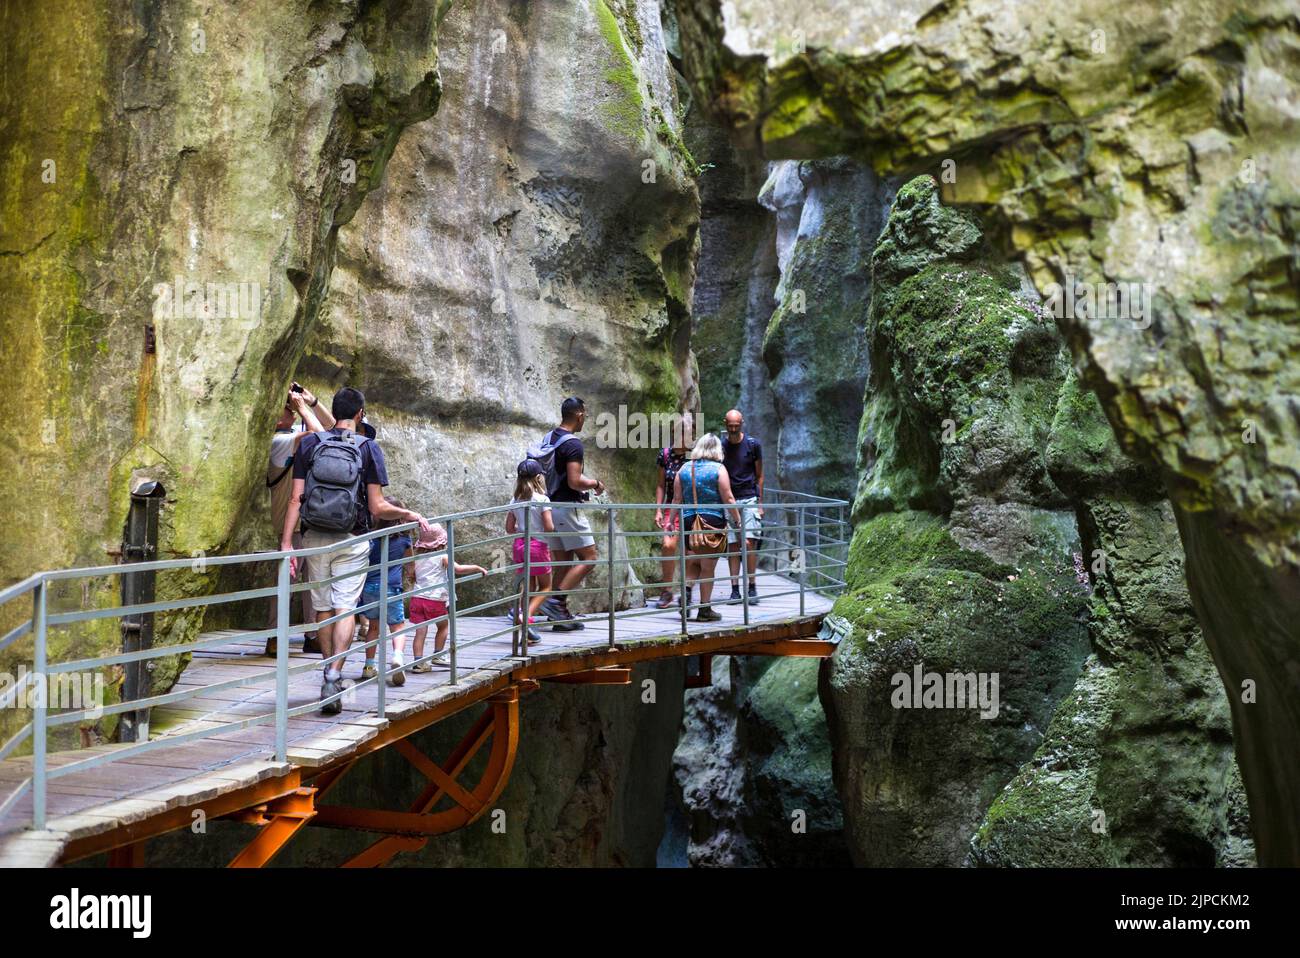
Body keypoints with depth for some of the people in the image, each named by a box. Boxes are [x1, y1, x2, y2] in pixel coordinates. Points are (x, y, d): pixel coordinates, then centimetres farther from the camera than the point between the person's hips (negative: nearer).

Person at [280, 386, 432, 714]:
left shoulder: (309, 444, 3)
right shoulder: (369, 448, -2)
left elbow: (296, 498, -3)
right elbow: (377, 507, -6)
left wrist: (286, 543, -3)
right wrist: (408, 514, 9)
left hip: (315, 537, 2)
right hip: (352, 539, -2)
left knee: (323, 608, 13)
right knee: (345, 607, -3)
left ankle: (330, 676, 24)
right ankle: (334, 678, -17)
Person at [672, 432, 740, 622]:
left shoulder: (684, 468, 7)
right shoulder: (718, 469, -4)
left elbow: (677, 499, 7)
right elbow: (728, 498, -7)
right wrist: (738, 519, 1)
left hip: (688, 521, 3)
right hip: (713, 521, -3)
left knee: (692, 564, 16)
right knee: (708, 567, 4)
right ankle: (704, 609, 8)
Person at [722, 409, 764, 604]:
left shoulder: (753, 445, 1)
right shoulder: (720, 447, 6)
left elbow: (759, 476, 6)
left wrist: (760, 504, 2)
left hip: (749, 500, -2)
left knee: (750, 542, -11)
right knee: (732, 545, -1)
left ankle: (752, 588, -4)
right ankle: (735, 590, 3)